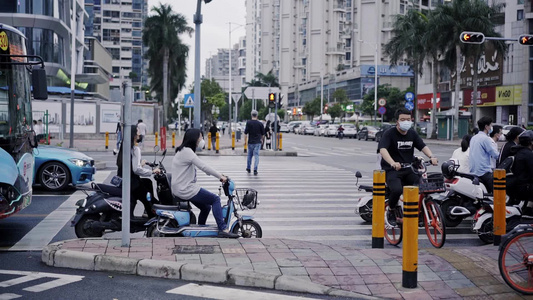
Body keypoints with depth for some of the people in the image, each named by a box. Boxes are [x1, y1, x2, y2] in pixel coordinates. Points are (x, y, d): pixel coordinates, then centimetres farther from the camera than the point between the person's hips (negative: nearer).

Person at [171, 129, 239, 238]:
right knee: (215, 199, -10)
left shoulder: (183, 150, 17)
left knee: (206, 207, 19)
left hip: (181, 188, 11)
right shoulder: (187, 152, -17)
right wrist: (220, 176, -14)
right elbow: (203, 167, -20)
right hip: (185, 189, -11)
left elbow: (202, 167, 20)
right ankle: (223, 229, -13)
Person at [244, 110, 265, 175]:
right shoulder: (260, 123, -3)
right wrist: (261, 139, 23)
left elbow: (246, 132, -9)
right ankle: (255, 170, -10)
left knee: (249, 155, 16)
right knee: (256, 156, -1)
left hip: (250, 142, 0)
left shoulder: (248, 123, -7)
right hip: (258, 142, 0)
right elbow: (263, 133, 4)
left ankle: (248, 168, 29)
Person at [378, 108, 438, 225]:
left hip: (409, 170, 5)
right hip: (392, 170, -5)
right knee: (397, 190, -33)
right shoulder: (389, 133, -8)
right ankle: (391, 210, -1)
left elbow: (423, 146, 4)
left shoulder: (412, 133, 12)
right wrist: (393, 163, -42)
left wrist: (431, 157, -19)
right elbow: (383, 149, -23)